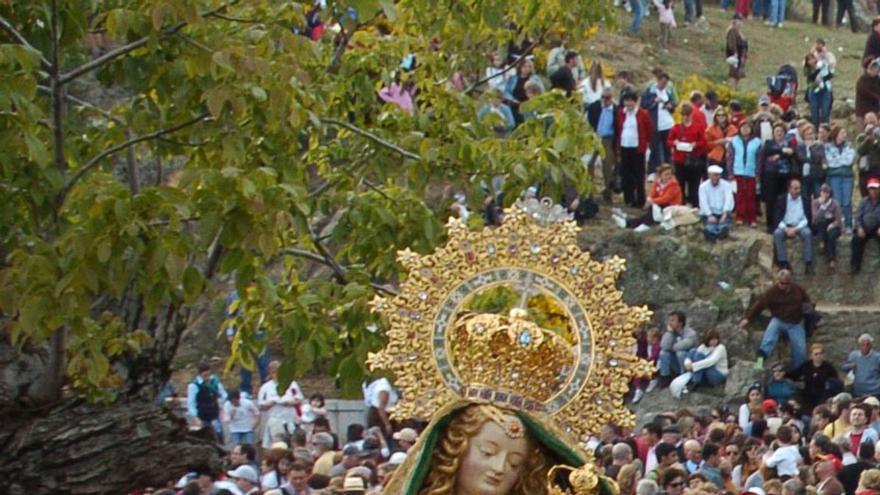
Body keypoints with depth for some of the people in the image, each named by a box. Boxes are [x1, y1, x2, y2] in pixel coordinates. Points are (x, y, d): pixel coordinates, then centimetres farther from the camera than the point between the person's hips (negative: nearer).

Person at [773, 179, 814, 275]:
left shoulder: (805, 201, 1)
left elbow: (808, 219, -3)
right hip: (785, 226, 0)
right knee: (777, 233, -31)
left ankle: (808, 263, -32)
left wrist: (795, 229, -18)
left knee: (807, 233, -32)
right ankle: (783, 262, -29)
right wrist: (786, 229, -21)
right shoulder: (781, 200, 1)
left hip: (800, 226, 0)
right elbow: (777, 218, -3)